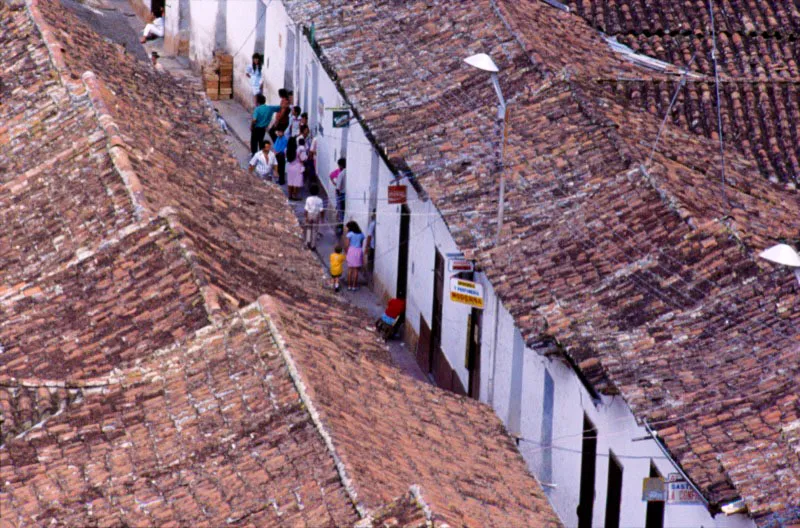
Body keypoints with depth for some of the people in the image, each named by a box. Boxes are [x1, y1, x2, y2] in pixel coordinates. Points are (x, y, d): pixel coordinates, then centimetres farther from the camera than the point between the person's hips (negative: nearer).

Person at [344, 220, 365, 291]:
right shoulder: (361, 234, 5)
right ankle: (354, 286, 7)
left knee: (350, 269, 7)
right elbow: (361, 245, 4)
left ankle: (349, 285, 9)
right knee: (356, 270, 5)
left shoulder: (349, 234, -6)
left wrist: (346, 253, 6)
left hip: (351, 251, -2)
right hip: (359, 251, 2)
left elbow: (346, 245, -7)